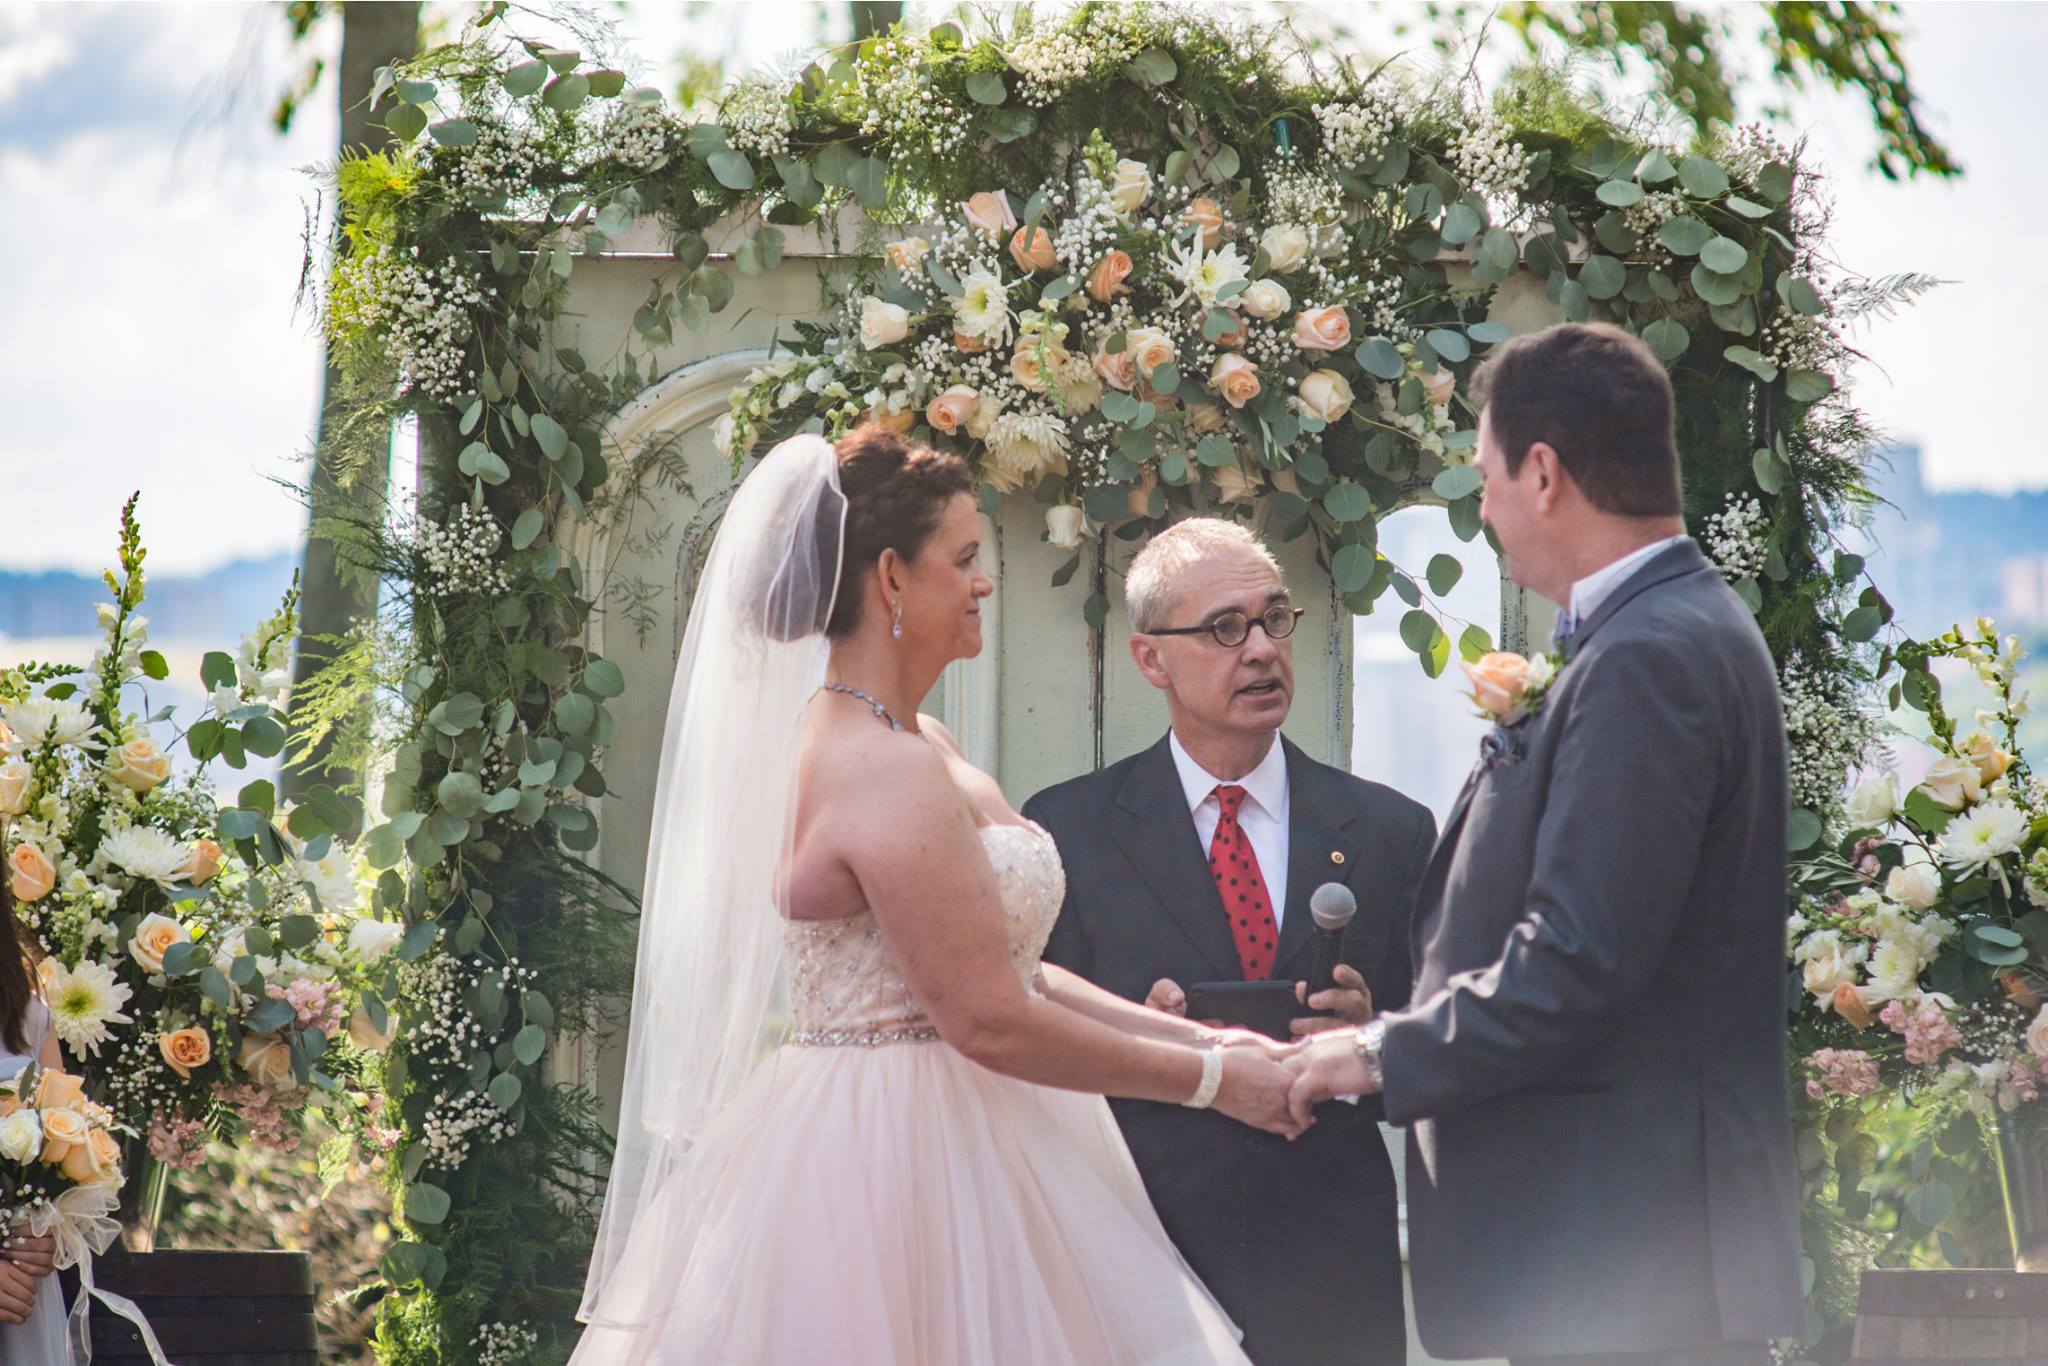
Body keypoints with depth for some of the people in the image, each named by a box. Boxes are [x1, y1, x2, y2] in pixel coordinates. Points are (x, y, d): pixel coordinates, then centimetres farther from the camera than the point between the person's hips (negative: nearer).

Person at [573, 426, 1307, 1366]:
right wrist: (1211, 1080, -12)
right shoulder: (892, 771, -19)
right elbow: (988, 1019, -21)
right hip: (908, 1171, -10)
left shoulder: (917, 747, 12)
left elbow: (1001, 965, 13)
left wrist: (1196, 1039, 7)